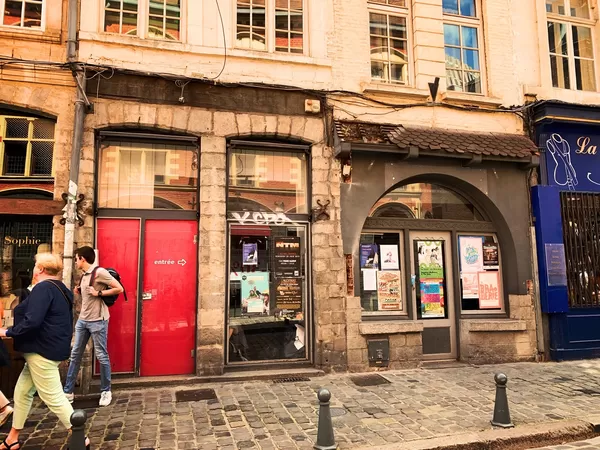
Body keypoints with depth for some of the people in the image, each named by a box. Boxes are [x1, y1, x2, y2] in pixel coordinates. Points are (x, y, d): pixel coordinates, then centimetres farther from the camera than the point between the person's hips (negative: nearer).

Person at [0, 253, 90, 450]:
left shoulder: (43, 288, -17)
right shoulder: (60, 289, 14)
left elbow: (32, 321, -26)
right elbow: (62, 322, 21)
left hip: (42, 350, -10)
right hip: (50, 348, 10)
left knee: (53, 397, -5)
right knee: (22, 392, 19)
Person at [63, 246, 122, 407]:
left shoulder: (99, 272, -12)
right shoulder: (84, 275, 13)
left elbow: (119, 289, -14)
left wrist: (99, 293, -16)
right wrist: (79, 292, 6)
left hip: (98, 321, -8)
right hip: (82, 320, 8)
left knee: (101, 356, 1)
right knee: (75, 355, 11)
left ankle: (106, 391, 14)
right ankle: (68, 392, 21)